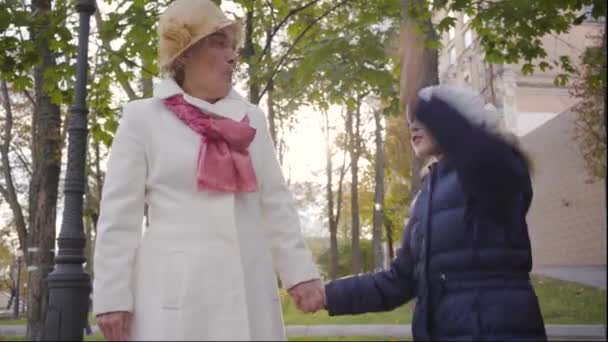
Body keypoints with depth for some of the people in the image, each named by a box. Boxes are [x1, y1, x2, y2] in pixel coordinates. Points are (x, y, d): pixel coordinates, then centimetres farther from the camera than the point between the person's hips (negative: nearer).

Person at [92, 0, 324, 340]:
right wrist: (112, 296, -4)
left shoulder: (252, 118, 12)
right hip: (177, 290, -3)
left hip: (249, 290, 4)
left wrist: (300, 271, 4)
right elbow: (119, 214, 0)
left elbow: (276, 204, 11)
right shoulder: (143, 117, 3)